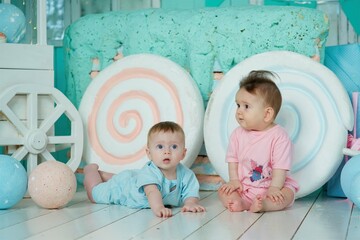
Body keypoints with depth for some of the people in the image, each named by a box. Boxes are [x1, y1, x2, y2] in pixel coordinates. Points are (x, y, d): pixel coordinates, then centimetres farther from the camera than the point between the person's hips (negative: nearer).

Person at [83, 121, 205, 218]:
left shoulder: (186, 174, -29)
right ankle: (91, 170, 40)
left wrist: (190, 203, -53)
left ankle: (100, 173, 58)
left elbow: (190, 194, -30)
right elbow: (152, 191, -62)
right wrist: (158, 208, -81)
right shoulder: (149, 172, -46)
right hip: (121, 186, -6)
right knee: (95, 194, 14)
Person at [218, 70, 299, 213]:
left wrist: (274, 188, -23)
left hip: (270, 187, -4)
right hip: (243, 187, 4)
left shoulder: (279, 136, -12)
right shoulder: (237, 134, 3)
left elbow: (280, 167, -15)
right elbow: (233, 159, 8)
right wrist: (234, 180, -5)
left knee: (287, 195, -29)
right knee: (223, 191, -14)